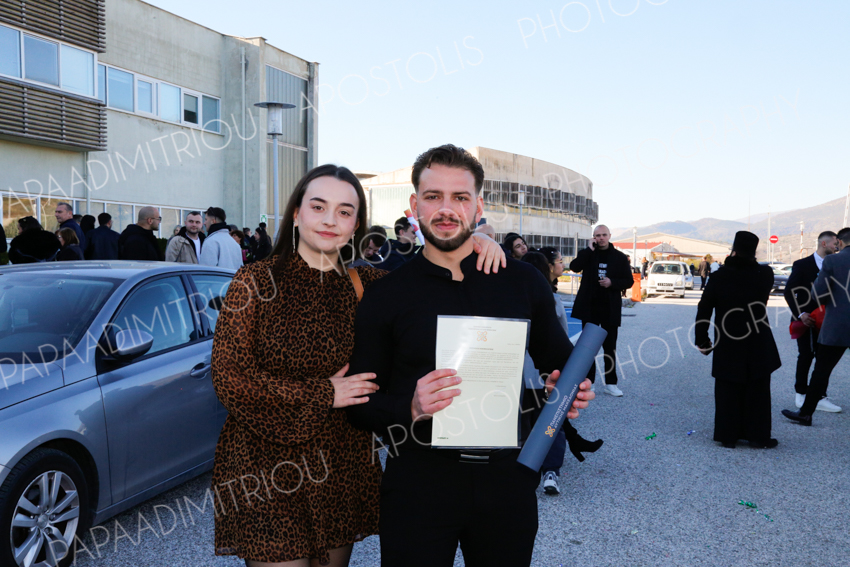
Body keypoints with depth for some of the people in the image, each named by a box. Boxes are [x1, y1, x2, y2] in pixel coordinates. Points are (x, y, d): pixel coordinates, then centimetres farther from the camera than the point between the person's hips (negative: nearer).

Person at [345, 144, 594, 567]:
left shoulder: (524, 283, 2)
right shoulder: (385, 296, -3)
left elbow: (559, 361, 15)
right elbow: (359, 404, -1)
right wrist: (409, 408, -21)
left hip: (508, 480, 2)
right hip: (419, 486, -2)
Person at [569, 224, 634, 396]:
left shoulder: (620, 257, 4)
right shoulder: (587, 254, 4)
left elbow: (629, 281, 4)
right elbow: (574, 267, -13)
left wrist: (612, 282, -13)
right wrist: (590, 250, -13)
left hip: (610, 308, 0)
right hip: (589, 307, 0)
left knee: (610, 346, 5)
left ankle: (610, 383, 14)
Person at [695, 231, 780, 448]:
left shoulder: (718, 277, -8)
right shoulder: (764, 274, -7)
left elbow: (704, 310, -7)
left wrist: (702, 340, 1)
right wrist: (750, 261, 11)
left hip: (727, 345, 0)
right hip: (758, 345, 0)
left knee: (728, 392, 9)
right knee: (757, 392, 11)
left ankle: (728, 436, 13)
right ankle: (757, 436, 16)